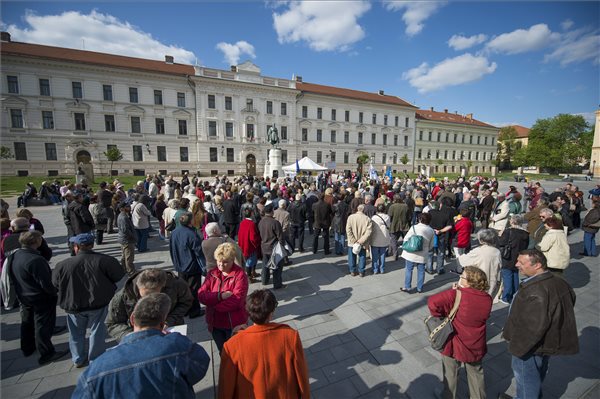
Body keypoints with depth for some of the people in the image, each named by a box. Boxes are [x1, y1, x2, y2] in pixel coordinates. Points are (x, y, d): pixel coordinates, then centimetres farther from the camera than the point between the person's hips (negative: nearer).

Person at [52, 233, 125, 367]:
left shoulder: (62, 265, -14)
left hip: (73, 305, 2)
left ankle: (78, 359, 37)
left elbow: (55, 284, 2)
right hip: (99, 303, -1)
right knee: (97, 332, 15)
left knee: (76, 333, 23)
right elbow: (118, 276, -11)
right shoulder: (104, 260, -21)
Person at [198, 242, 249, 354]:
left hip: (234, 325, -4)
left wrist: (212, 303, -14)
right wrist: (220, 296, -25)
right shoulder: (212, 274, 0)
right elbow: (201, 295, -10)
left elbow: (236, 300, -24)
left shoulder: (239, 275, -16)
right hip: (215, 324, 5)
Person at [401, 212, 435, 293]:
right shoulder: (431, 231, 1)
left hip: (411, 254, -3)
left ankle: (407, 287, 13)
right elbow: (431, 245, 8)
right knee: (421, 271, 15)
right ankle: (419, 288, 24)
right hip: (423, 255, 3)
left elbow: (406, 239, -11)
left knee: (409, 270, 7)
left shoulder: (414, 227, -13)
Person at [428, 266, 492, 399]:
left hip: (455, 344, -4)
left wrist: (440, 315, -16)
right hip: (476, 345, 4)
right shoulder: (487, 299, -12)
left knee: (450, 375, 20)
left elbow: (433, 302, -37)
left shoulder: (457, 295, -29)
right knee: (476, 374, 30)